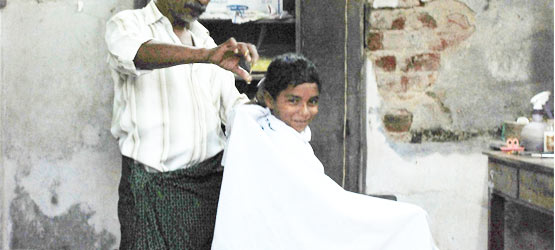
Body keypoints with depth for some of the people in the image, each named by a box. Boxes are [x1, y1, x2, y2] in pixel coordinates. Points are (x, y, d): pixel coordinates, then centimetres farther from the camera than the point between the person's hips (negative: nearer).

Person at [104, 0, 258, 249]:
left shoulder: (205, 40, 18)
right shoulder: (127, 25, 0)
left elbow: (233, 104, 15)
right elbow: (142, 54, -25)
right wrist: (206, 55, -41)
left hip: (210, 179, 4)